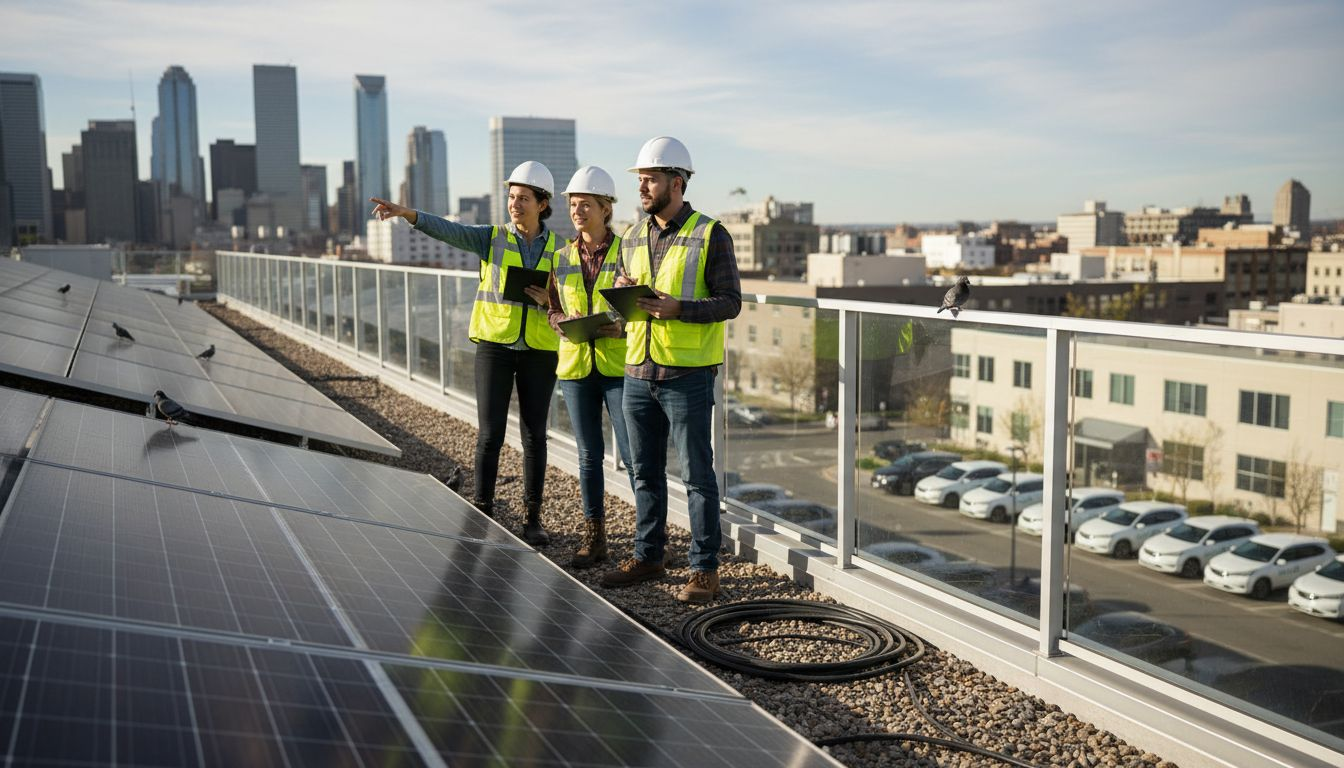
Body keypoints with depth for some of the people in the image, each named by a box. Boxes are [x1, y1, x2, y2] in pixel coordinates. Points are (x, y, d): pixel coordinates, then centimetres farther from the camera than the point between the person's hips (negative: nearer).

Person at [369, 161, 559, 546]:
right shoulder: (493, 238, 1)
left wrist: (551, 299, -15)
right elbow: (448, 230, -16)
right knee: (490, 434, -2)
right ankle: (483, 514, 11)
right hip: (494, 345, -1)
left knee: (534, 434, 5)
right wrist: (407, 213, -32)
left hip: (539, 351, 1)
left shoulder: (559, 247, 4)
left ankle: (533, 518, 17)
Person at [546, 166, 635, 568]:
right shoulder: (563, 256, 8)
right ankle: (594, 539, 19)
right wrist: (561, 323, -5)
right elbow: (553, 306, 16)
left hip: (619, 366, -4)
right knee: (588, 455, 10)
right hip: (576, 366, 4)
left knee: (632, 454, -2)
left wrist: (624, 327, -20)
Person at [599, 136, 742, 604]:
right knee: (646, 472, 14)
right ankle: (647, 556, 26)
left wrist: (677, 308, -23)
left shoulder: (710, 235, -5)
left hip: (688, 375, -6)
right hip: (638, 372, 6)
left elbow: (730, 301, -9)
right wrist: (624, 293, -5)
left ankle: (705, 569, 9)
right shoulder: (633, 238, 13)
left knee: (697, 474, 0)